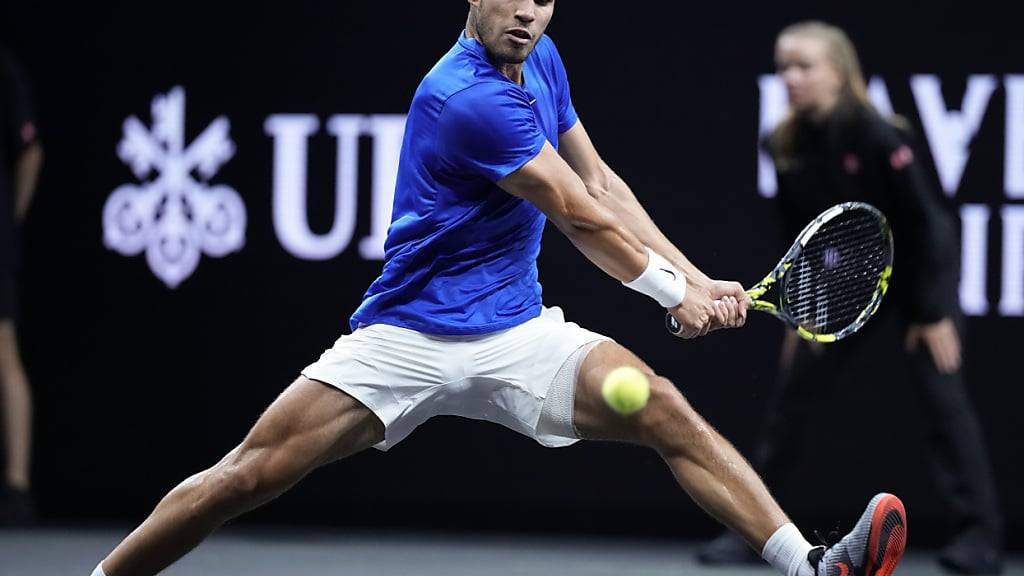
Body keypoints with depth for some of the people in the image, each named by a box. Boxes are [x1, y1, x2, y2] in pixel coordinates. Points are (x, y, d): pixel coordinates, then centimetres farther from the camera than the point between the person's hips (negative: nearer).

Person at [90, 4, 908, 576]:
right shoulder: (467, 101, -21)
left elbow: (601, 184, 13)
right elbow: (582, 219, -12)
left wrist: (696, 279, 4)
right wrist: (675, 292, 1)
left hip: (516, 336, 6)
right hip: (406, 339, -6)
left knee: (666, 412, -14)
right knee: (249, 476, -13)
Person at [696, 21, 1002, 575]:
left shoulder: (877, 138, -24)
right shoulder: (786, 147, -7)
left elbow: (924, 223, -20)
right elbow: (798, 236, 4)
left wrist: (934, 313, -18)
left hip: (915, 279, -6)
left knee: (943, 400, -12)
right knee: (790, 402, 3)